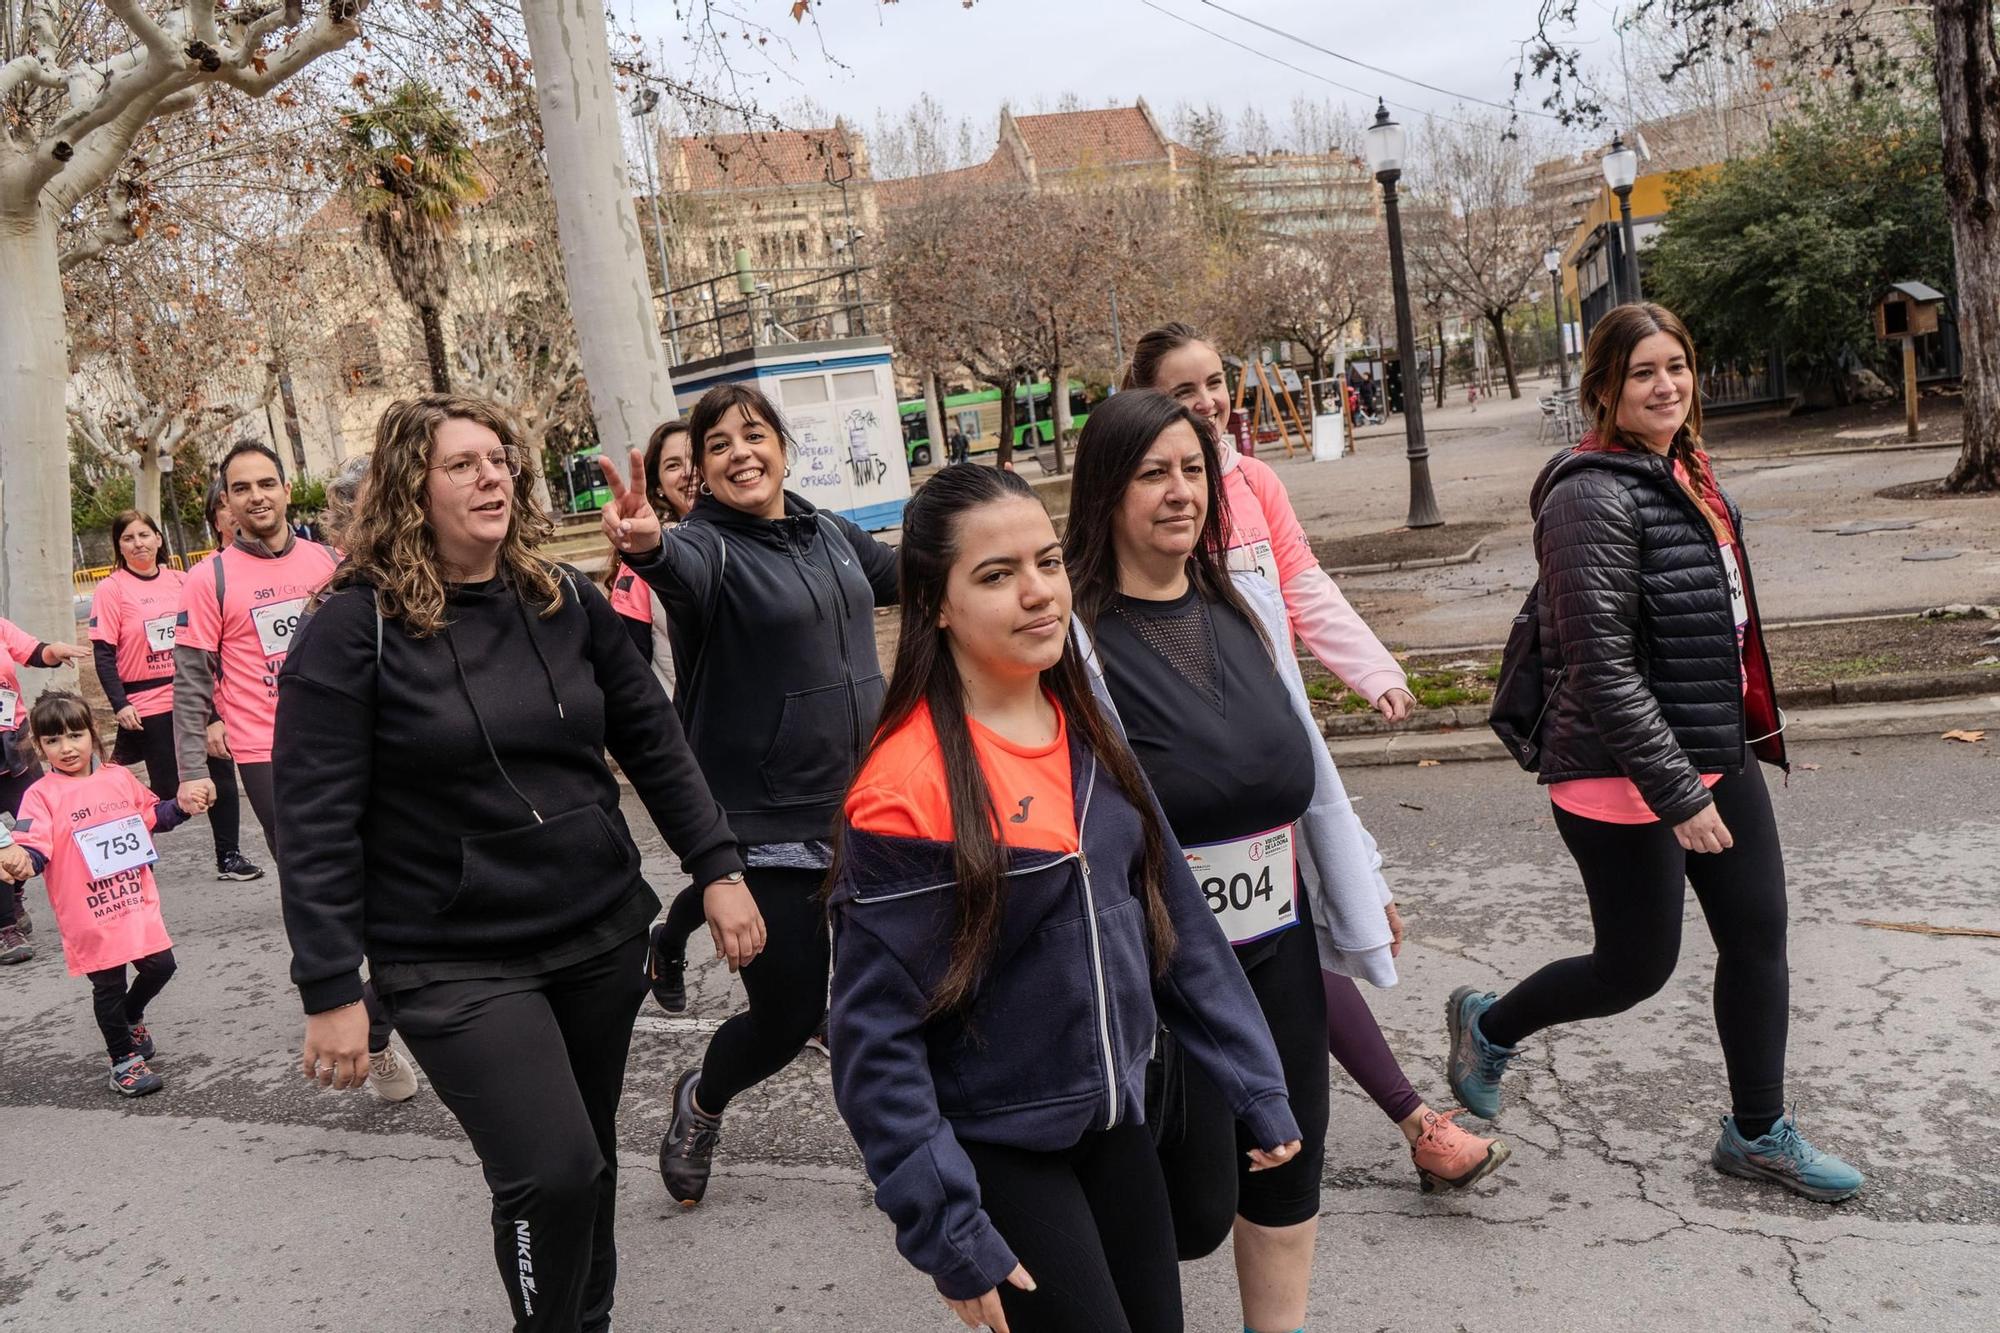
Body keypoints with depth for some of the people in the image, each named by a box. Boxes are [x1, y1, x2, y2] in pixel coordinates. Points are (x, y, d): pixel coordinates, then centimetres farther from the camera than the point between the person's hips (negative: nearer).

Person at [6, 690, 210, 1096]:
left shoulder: (119, 777, 6)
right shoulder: (42, 795, -9)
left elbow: (150, 815, 22)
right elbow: (33, 848, -17)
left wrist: (182, 807, 6)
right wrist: (20, 859, -38)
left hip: (137, 904, 5)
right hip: (87, 916, -4)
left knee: (159, 967, 12)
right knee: (108, 986, 5)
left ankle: (130, 1017, 44)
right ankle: (124, 1061, 22)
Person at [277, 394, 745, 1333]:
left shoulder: (565, 601, 3)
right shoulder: (355, 627, -10)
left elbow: (653, 743, 8)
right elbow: (316, 823, -11)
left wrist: (718, 867, 1)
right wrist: (330, 993, -12)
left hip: (600, 936, 5)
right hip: (455, 963, -4)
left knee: (587, 1158, 16)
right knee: (552, 1172, -13)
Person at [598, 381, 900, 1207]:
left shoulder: (831, 535, 7)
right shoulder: (708, 545, -12)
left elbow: (908, 575, 27)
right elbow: (685, 567, -38)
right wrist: (649, 546, -60)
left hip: (864, 809, 6)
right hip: (766, 828, -5)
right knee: (787, 1015, 2)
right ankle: (701, 1101, 35)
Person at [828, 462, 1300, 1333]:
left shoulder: (1091, 727, -1)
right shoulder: (906, 789, -22)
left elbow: (1174, 919, 5)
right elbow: (876, 1038, -19)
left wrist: (1257, 1087, 7)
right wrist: (950, 1230, -17)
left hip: (1116, 1122, 6)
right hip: (997, 1151, -6)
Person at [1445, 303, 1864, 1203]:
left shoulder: (1683, 476, 9)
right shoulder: (1594, 497, -20)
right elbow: (1603, 669, -24)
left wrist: (1749, 736, 21)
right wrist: (1678, 795, -23)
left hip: (1721, 758, 9)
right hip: (1625, 781, -9)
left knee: (1758, 937, 14)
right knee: (1636, 965, 4)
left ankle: (1758, 1134, 31)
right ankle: (1488, 1026, 30)